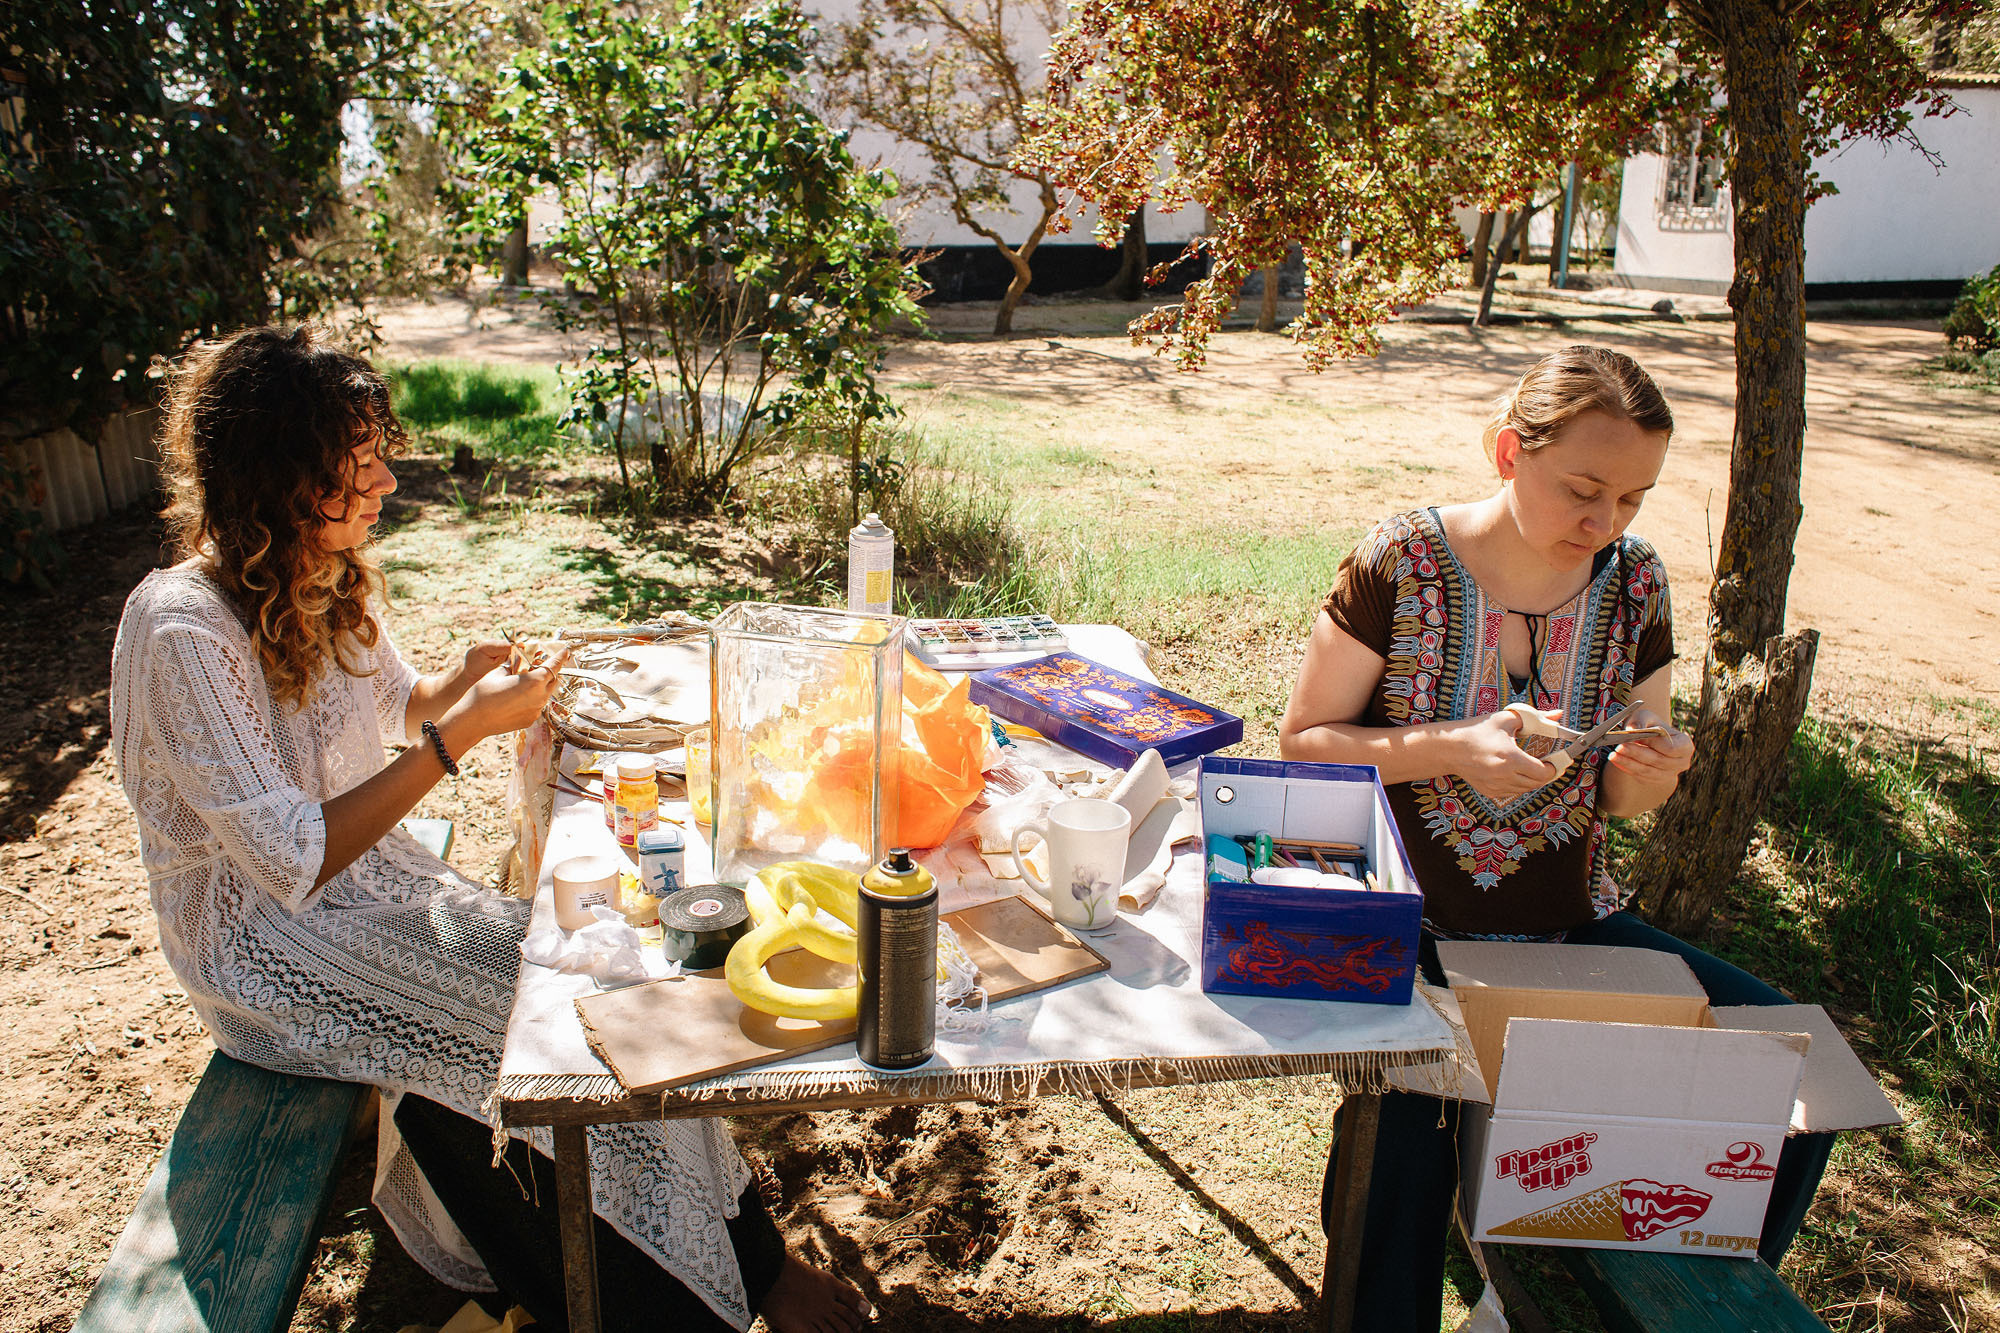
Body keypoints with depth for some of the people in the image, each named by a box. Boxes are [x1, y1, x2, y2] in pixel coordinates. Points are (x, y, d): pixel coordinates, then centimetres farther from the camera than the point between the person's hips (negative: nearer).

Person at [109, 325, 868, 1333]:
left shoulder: (327, 579, 0)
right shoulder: (182, 630, -25)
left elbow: (396, 706, 20)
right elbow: (293, 863, -28)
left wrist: (465, 681, -2)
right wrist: (459, 732, -28)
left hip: (370, 882, 7)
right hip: (266, 954, -7)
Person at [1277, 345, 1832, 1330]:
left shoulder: (1633, 581, 2)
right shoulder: (1400, 562, -12)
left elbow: (1620, 795, 12)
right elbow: (1302, 742, -7)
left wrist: (1648, 776, -13)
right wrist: (1451, 748, -22)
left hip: (1573, 924, 5)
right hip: (1407, 931, -4)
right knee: (1408, 1131, -31)